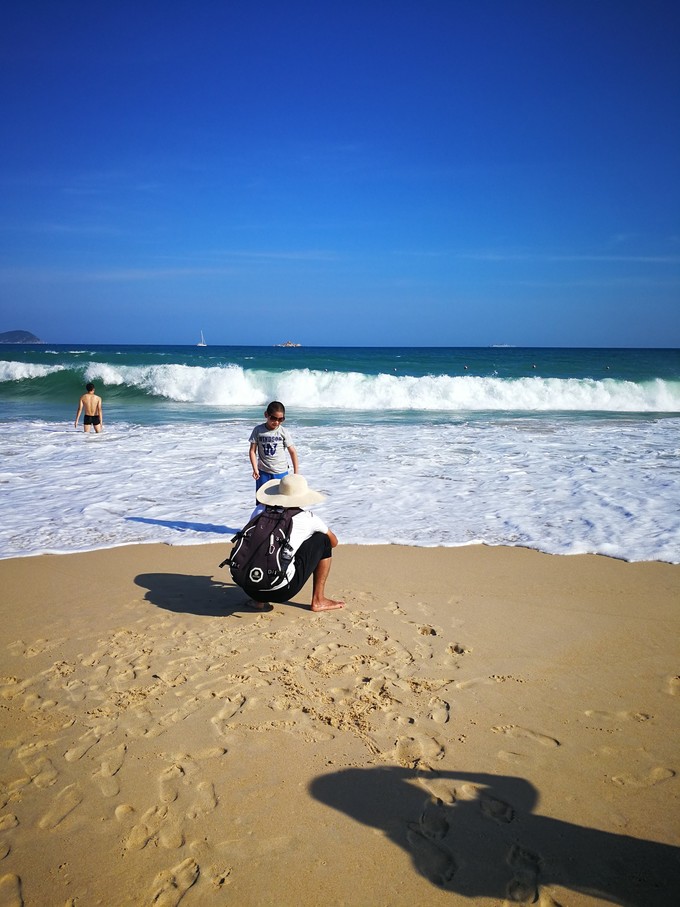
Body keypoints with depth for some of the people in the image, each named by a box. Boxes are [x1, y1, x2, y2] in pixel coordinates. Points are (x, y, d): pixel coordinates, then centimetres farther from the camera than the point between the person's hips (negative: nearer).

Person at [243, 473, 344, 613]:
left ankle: (258, 600, 21)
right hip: (282, 590, -4)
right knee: (322, 540, 13)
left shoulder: (260, 510, 11)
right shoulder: (308, 519, 3)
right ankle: (318, 601, 16)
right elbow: (334, 542, 23)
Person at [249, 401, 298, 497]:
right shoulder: (258, 430, -4)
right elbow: (252, 451, -2)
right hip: (263, 472, 1)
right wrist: (255, 469, -11)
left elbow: (292, 452, -1)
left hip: (281, 472, -1)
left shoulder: (284, 432, -6)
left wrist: (296, 473, -1)